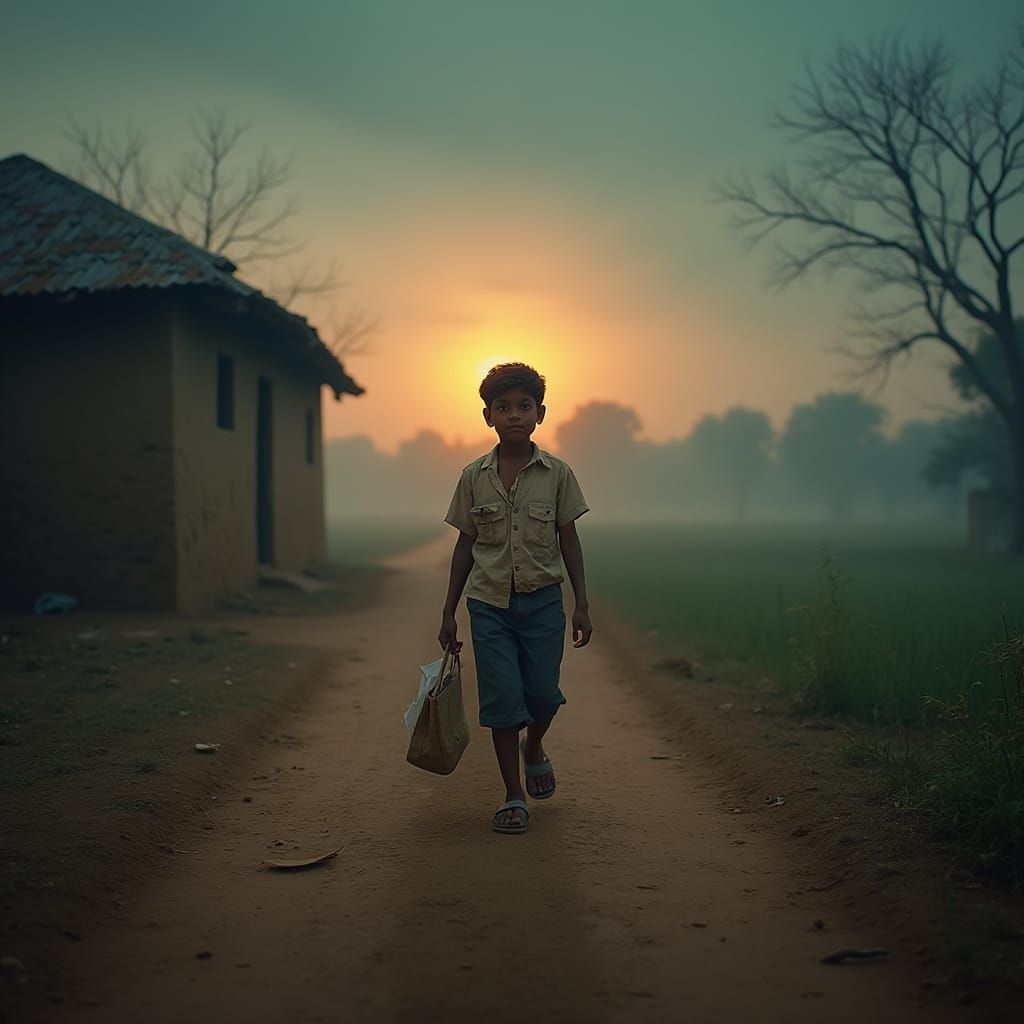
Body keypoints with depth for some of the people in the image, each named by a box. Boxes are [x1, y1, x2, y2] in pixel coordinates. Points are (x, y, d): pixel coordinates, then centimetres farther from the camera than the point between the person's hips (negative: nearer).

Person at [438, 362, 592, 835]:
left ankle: (534, 749, 36)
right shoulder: (474, 477, 0)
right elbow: (465, 545, 6)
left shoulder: (557, 474, -2)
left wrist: (582, 605, 0)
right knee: (501, 698, -1)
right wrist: (448, 614, 6)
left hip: (542, 600, 0)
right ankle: (513, 796, 12)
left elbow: (568, 540, 3)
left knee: (542, 694, 1)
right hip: (489, 603, 0)